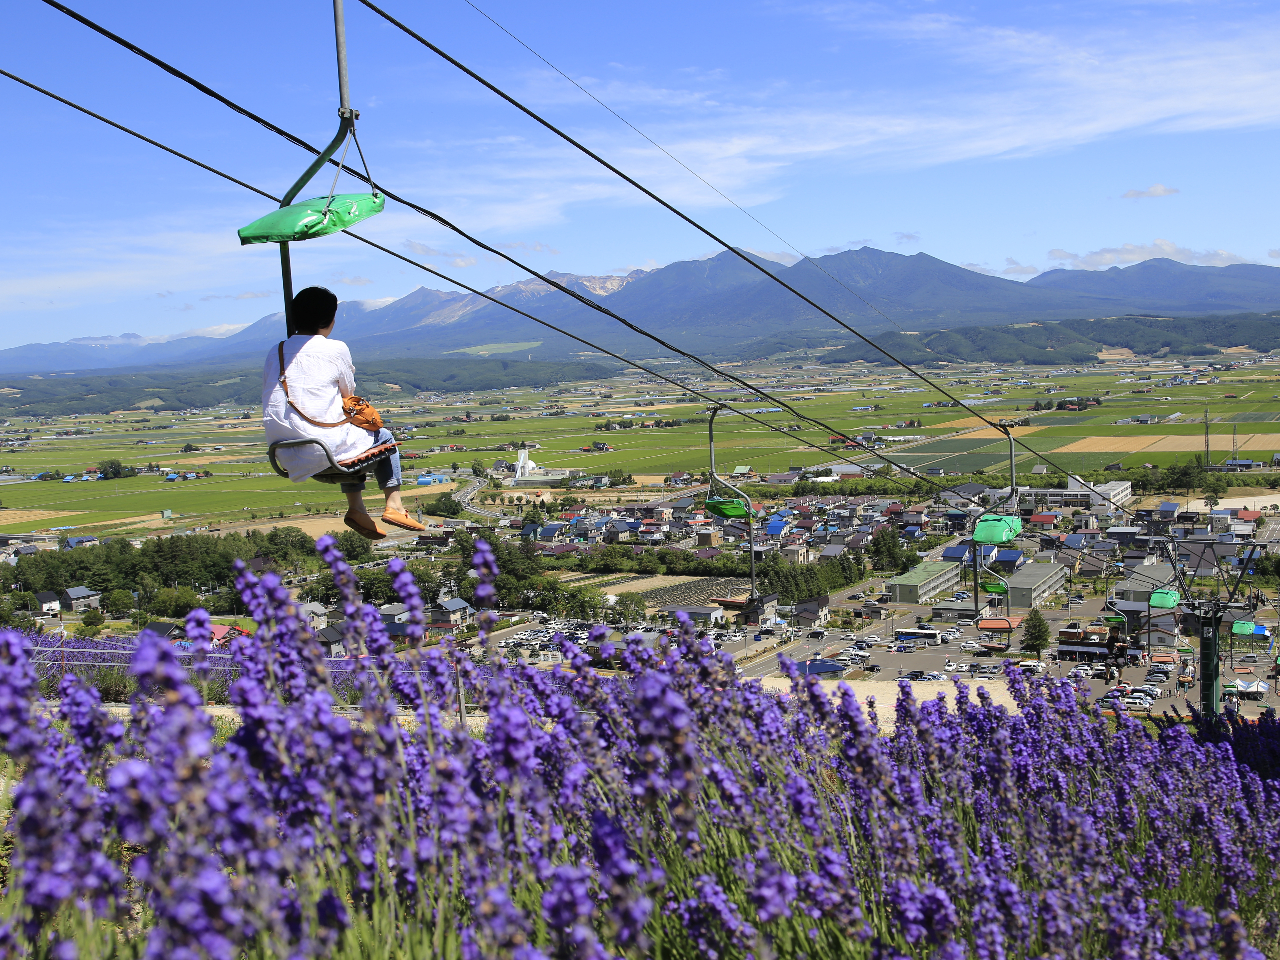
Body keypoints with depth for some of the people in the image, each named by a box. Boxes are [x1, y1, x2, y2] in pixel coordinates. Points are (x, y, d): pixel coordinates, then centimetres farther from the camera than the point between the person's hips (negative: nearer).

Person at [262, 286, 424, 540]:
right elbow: (348, 396, 5)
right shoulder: (335, 349, -5)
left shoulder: (274, 352, 8)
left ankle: (356, 509, 28)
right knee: (383, 438, 22)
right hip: (324, 449, -6)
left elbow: (271, 398, 15)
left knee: (353, 436, 34)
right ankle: (394, 505, 17)